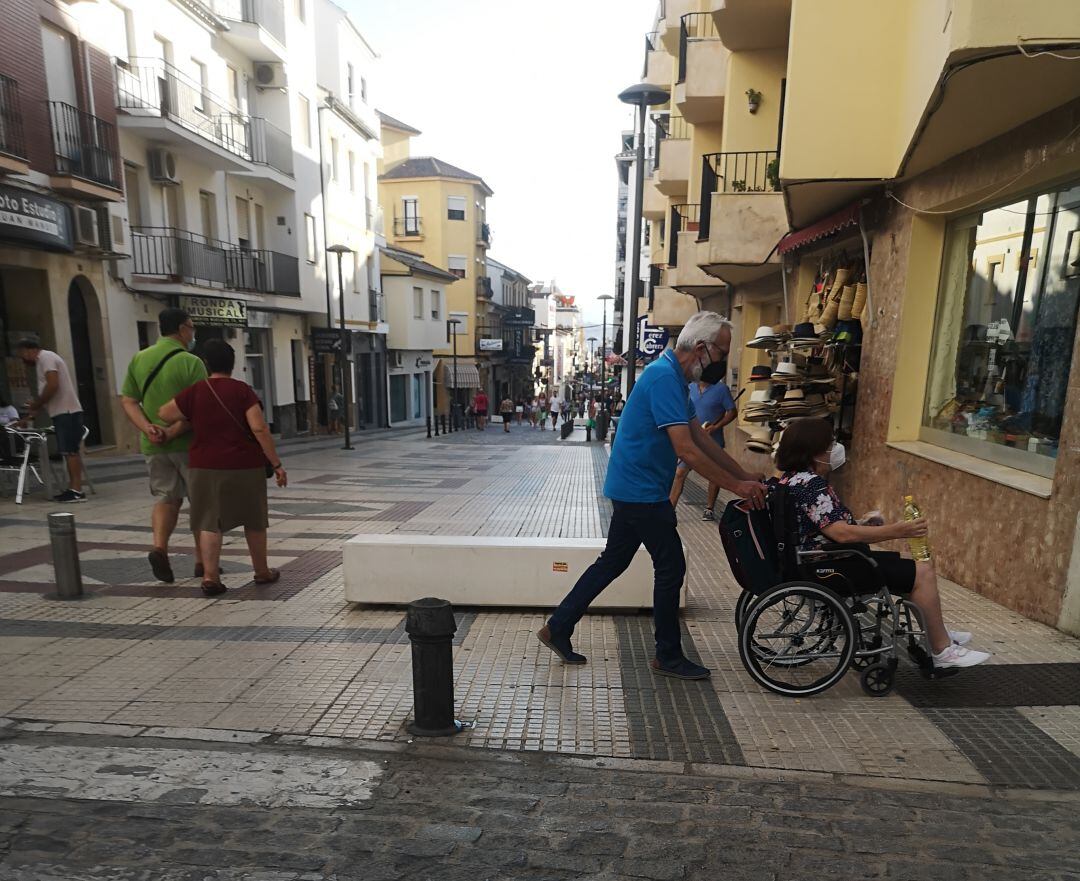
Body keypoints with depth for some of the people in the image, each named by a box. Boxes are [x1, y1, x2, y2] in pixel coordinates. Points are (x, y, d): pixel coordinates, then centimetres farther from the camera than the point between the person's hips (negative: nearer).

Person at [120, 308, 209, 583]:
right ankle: (202, 561, 12)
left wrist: (148, 428, -7)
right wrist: (174, 431, -18)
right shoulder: (191, 362, -11)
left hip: (153, 446, 5)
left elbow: (127, 401, 5)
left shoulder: (139, 359, 8)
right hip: (188, 443, -5)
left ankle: (159, 547, -4)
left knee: (166, 498, 17)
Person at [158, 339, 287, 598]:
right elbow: (259, 428, -14)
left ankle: (210, 576, -1)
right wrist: (276, 463, -10)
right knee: (253, 520, 13)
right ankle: (262, 572, 25)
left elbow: (164, 414, 10)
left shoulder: (194, 392, 0)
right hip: (245, 467, -1)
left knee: (209, 522, 7)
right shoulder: (242, 390, -7)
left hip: (205, 467, 1)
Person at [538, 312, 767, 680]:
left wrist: (743, 474, 13)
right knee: (671, 568, 3)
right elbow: (687, 450, -25)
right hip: (641, 491, -10)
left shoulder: (673, 377, 13)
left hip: (633, 488, 10)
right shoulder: (665, 377, -20)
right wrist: (736, 486, -19)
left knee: (612, 562, 16)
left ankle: (557, 628, 24)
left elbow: (701, 437, 16)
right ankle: (668, 656, 20)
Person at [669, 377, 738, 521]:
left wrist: (715, 427, -16)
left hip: (713, 441, -2)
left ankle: (709, 509, 26)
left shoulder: (721, 388, -8)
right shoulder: (690, 387, 3)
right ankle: (670, 508, 1)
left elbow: (732, 412, -6)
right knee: (680, 473, -3)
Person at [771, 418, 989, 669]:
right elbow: (841, 533, -28)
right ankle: (943, 651, 8)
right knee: (922, 572, -5)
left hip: (816, 562, 11)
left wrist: (864, 527, 10)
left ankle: (935, 632, 36)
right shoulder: (809, 483, -23)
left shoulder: (792, 478, 9)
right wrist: (895, 531, -22)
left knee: (908, 566, 23)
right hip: (829, 568, -11)